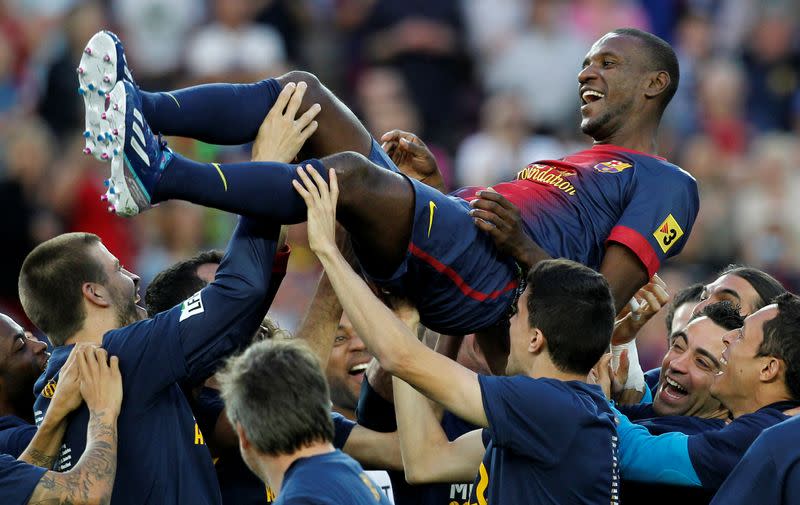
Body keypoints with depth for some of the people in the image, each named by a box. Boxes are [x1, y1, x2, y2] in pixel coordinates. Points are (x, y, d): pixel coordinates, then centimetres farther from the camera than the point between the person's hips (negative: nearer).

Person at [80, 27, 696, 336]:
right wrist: (431, 182, 18)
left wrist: (521, 243, -15)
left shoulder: (666, 184, 14)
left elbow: (603, 301, -3)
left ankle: (160, 176, -45)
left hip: (490, 277, -9)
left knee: (350, 173, -35)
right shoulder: (571, 167, 41)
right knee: (299, 91, -1)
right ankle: (138, 114, -22)